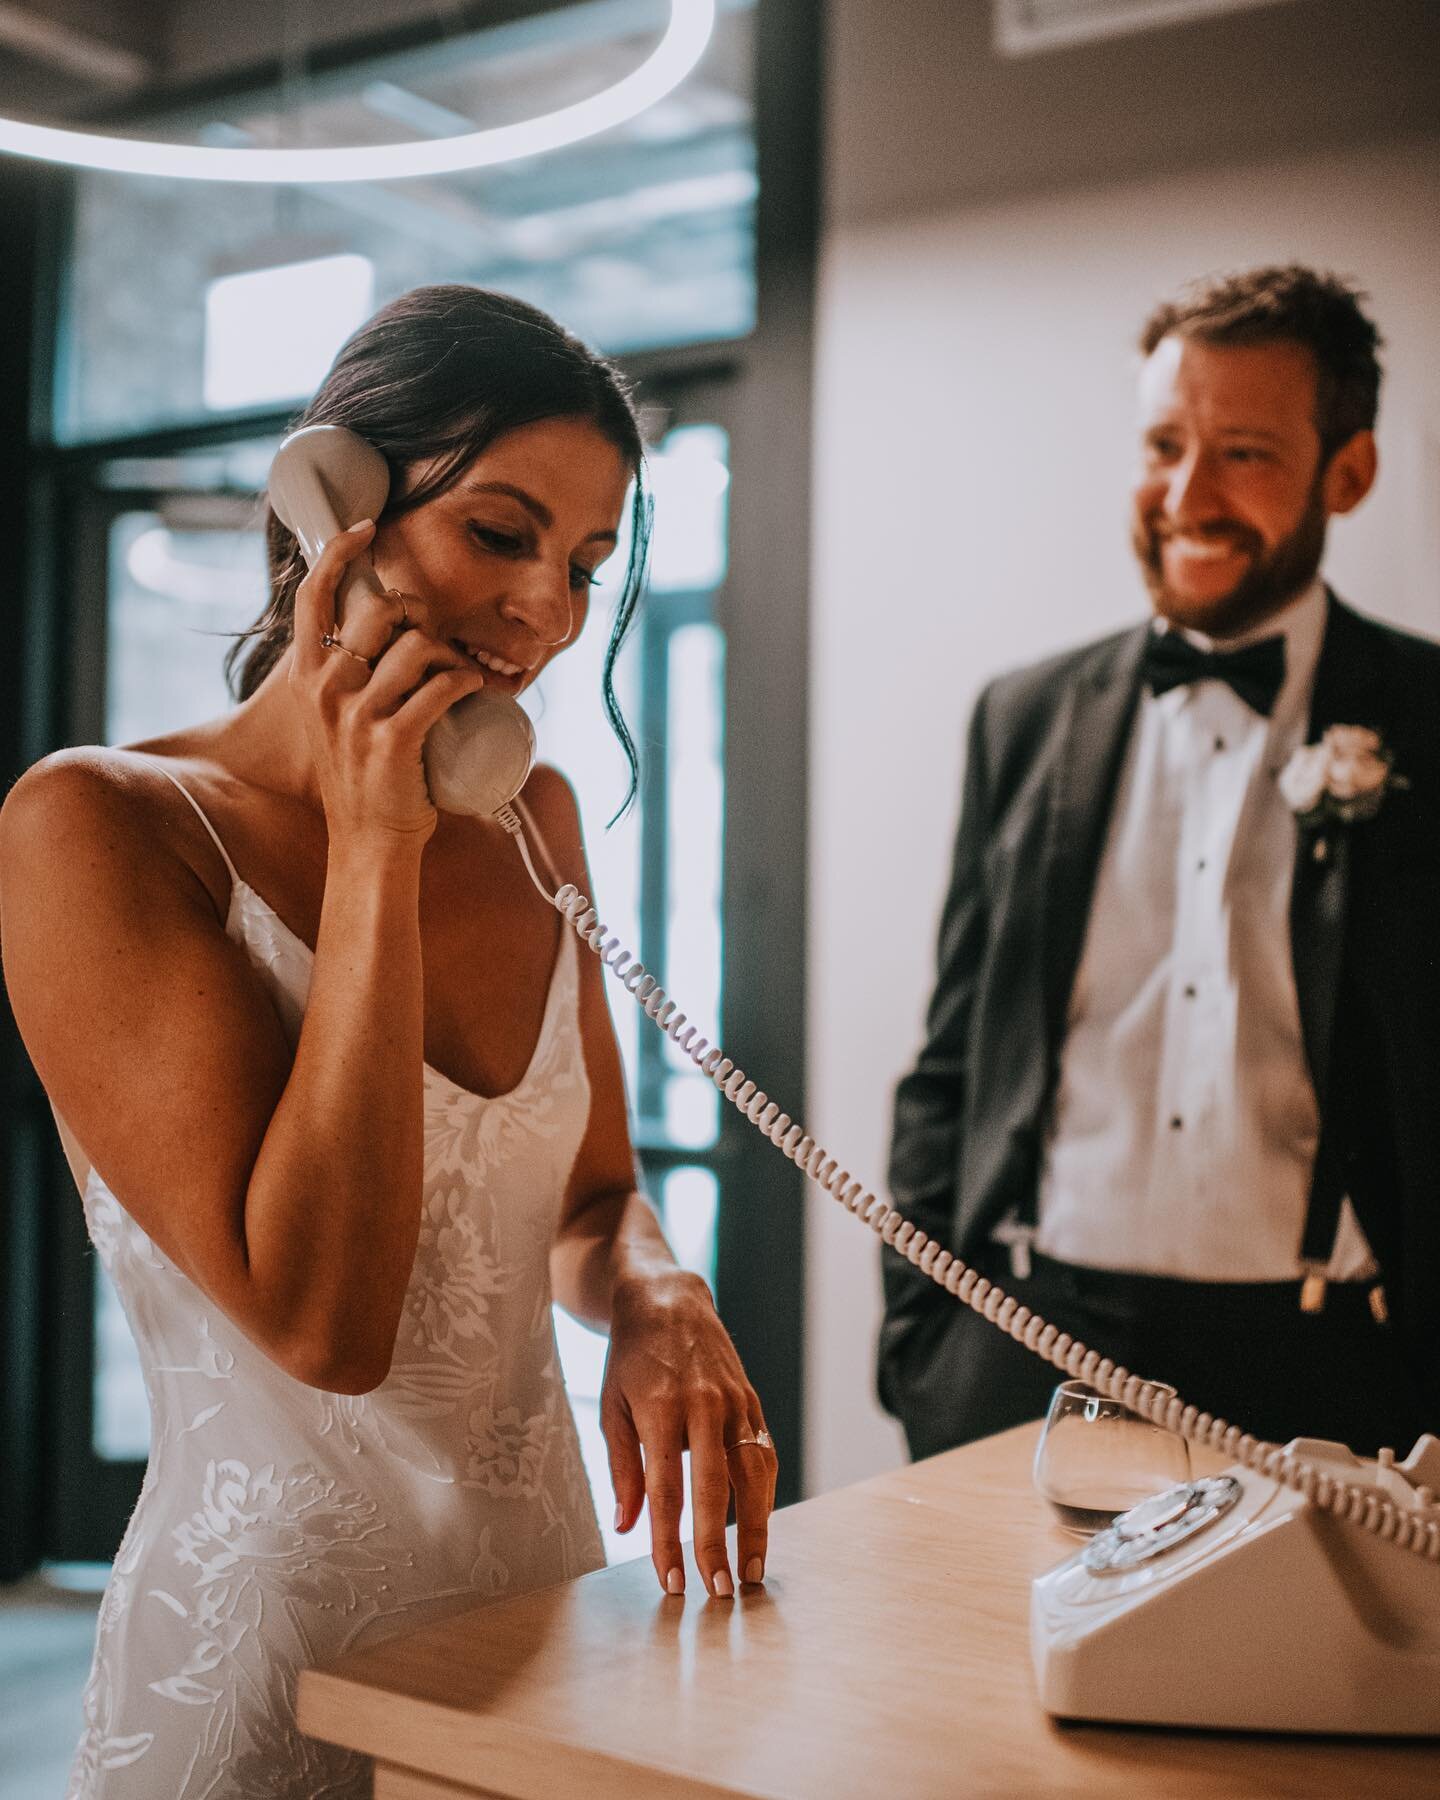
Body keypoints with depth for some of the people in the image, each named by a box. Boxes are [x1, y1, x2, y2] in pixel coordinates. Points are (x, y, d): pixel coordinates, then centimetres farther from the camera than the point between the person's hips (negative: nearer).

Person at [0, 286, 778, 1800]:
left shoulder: (531, 815, 3)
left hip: (545, 1587, 7)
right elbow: (322, 1318, -24)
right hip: (268, 1643, -6)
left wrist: (655, 1300, -11)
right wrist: (375, 850, -23)